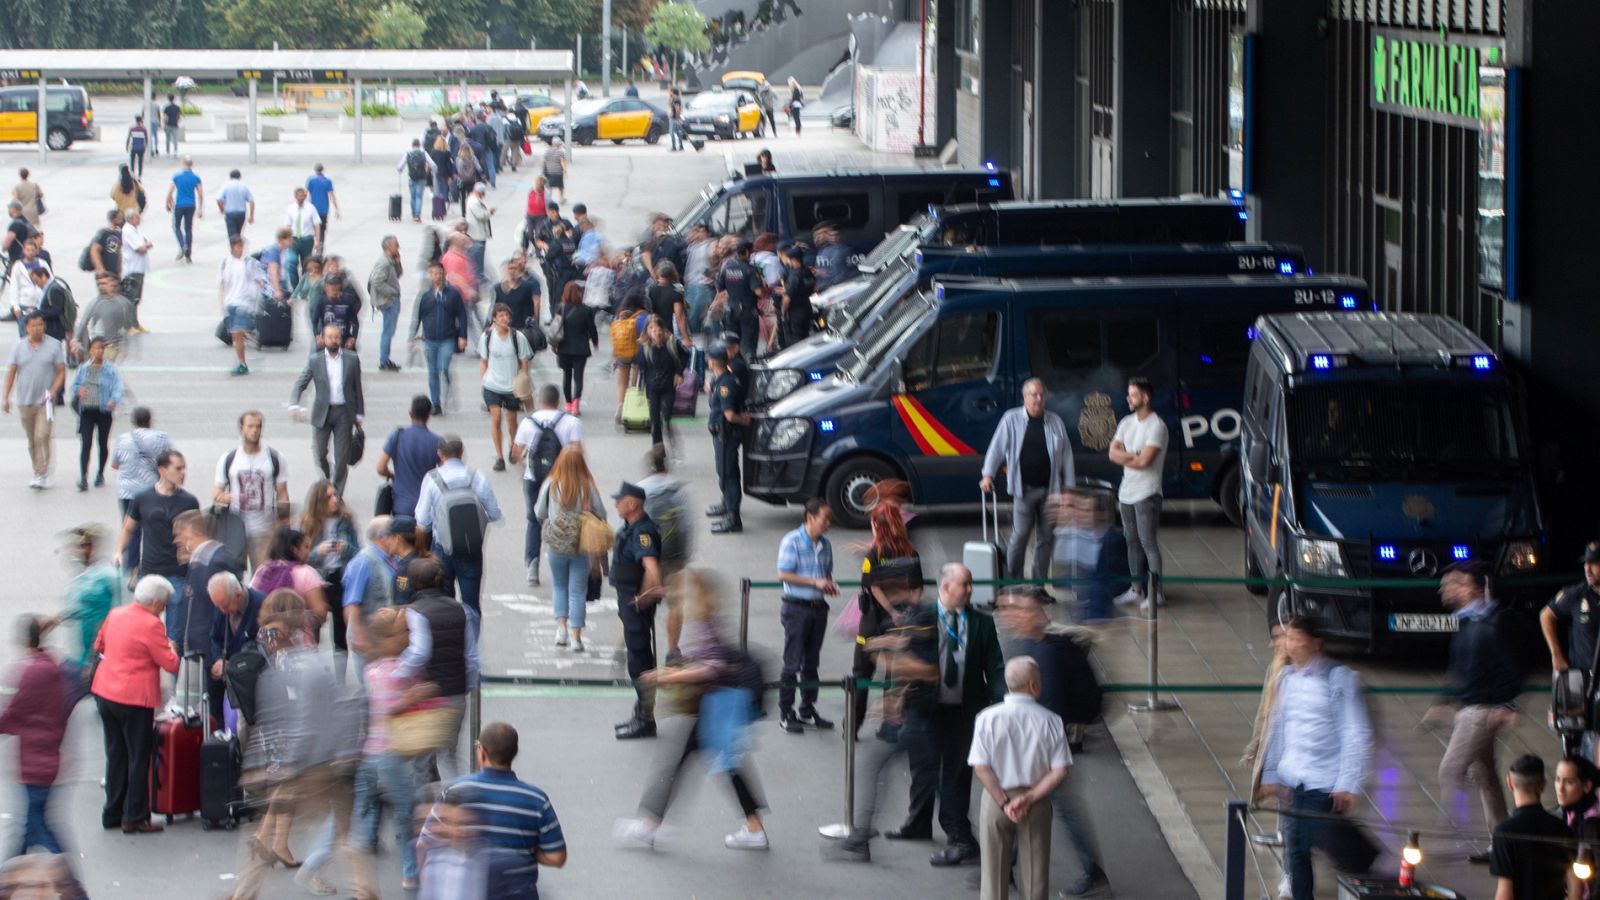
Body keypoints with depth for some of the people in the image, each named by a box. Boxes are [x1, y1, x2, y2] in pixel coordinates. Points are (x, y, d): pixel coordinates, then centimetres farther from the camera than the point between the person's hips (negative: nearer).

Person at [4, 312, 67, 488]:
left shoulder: (54, 346, -2)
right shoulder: (18, 347, 5)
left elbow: (61, 372, 0)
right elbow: (11, 373, 7)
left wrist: (53, 391, -14)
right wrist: (6, 397, 1)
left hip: (44, 401, -3)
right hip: (25, 401, 3)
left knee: (42, 437, -15)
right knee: (32, 440, 11)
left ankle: (42, 476, -15)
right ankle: (39, 473, 23)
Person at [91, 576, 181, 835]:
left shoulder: (115, 614, 7)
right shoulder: (150, 624, -16)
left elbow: (99, 646, 22)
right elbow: (171, 664, -14)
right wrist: (170, 647, 5)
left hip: (104, 694, 7)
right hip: (134, 699, -7)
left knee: (116, 755, 17)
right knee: (138, 759, 2)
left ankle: (113, 813, 23)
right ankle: (134, 818, 4)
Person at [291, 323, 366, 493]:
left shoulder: (352, 359, 3)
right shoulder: (315, 361, 1)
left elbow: (357, 388, 6)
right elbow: (299, 385, -1)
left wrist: (359, 415, 5)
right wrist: (294, 405, -19)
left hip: (344, 413, 0)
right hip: (322, 413, 0)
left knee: (342, 457, 1)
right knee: (319, 453, 3)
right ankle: (326, 475, 33)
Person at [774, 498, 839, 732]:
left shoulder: (825, 544, 10)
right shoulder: (792, 542, -12)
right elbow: (783, 574, -16)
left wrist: (829, 585, -1)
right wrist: (815, 582, -20)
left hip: (818, 606, 7)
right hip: (797, 607, -7)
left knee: (812, 662, 12)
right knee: (792, 663, -3)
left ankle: (808, 711, 21)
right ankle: (786, 714, 3)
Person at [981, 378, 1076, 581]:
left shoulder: (1055, 422, 8)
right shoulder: (1012, 419, 2)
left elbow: (1066, 455, 12)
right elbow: (997, 448, 1)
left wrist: (1068, 486, 9)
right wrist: (988, 475, -9)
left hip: (1050, 489, 3)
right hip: (1024, 489, -3)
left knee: (1045, 538, 6)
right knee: (1020, 535, -8)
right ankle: (1012, 581, 1)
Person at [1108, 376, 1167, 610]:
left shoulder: (1156, 426, -13)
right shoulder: (1126, 423, 11)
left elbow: (1145, 460, -19)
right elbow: (1113, 452, 4)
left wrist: (1124, 457, -3)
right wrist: (1134, 456, -12)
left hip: (1146, 493, -8)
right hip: (1127, 491, 8)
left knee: (1148, 541, -7)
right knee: (1132, 541, 11)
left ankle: (1155, 591, -4)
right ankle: (1136, 588, 18)